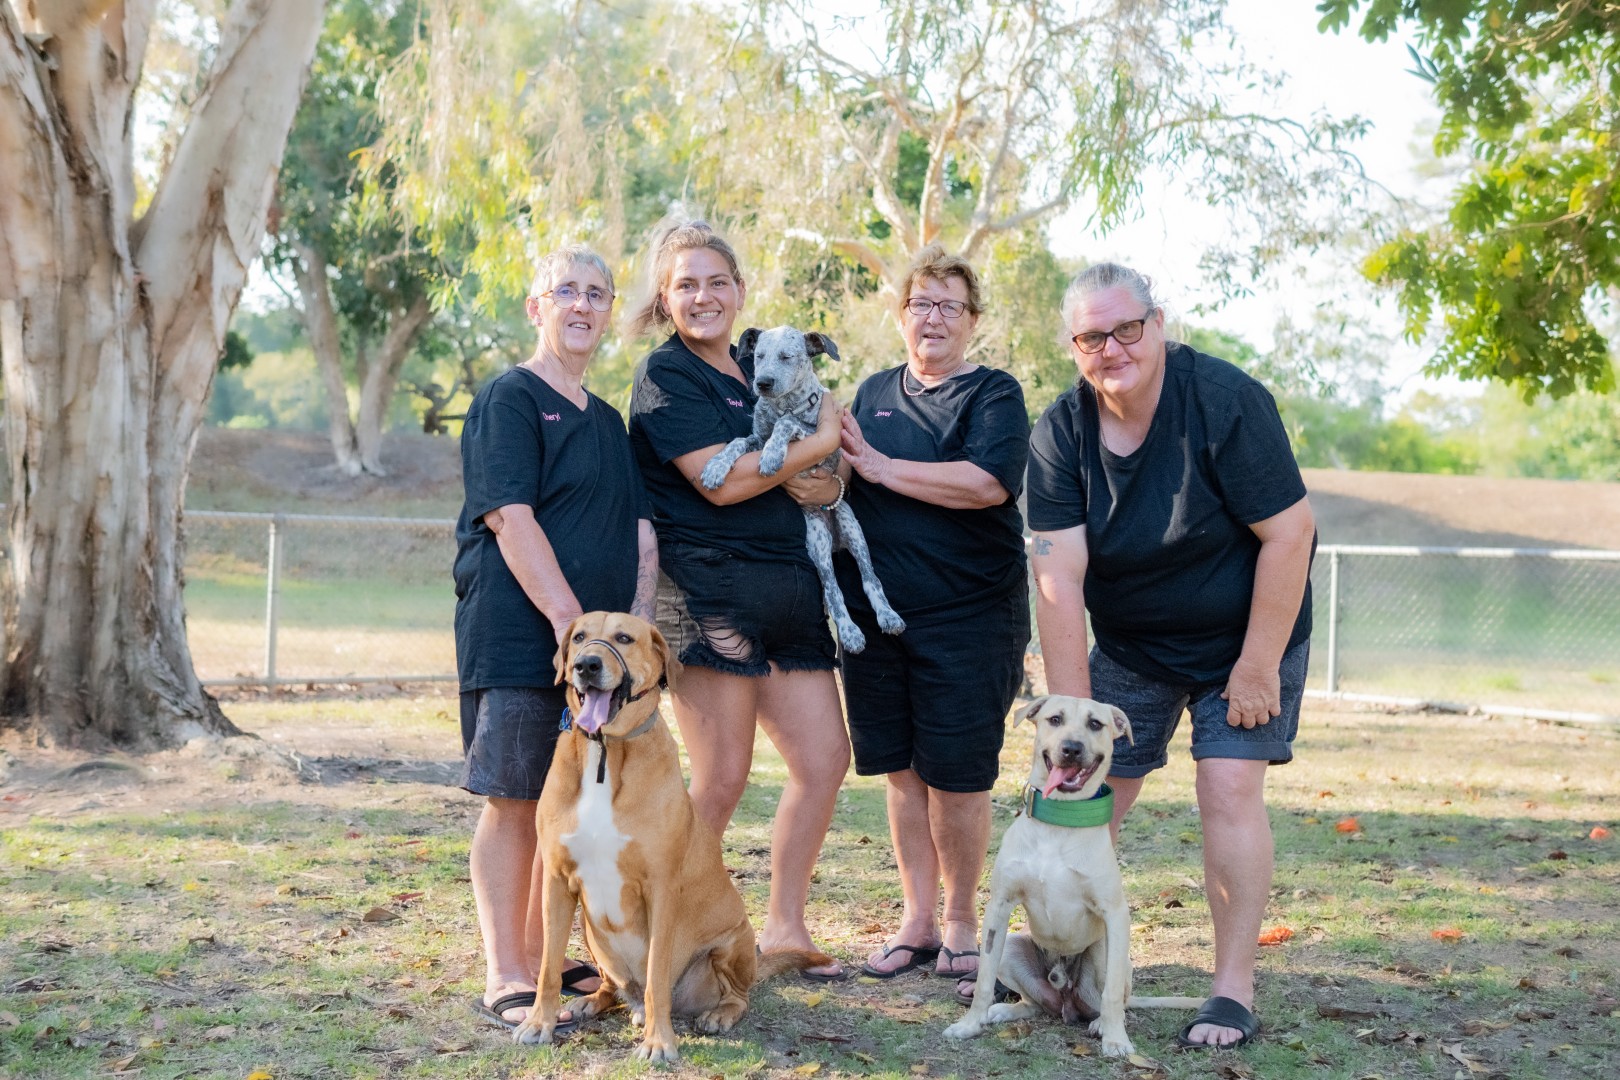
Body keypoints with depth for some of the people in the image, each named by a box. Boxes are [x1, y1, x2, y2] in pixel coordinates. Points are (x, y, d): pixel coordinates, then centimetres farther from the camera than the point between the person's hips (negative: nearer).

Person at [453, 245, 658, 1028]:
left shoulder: (607, 421, 19)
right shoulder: (509, 400, -5)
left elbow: (641, 535, 15)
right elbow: (510, 518, -15)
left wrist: (634, 624, 0)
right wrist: (570, 619, -20)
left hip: (597, 639, 7)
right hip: (518, 635, -7)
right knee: (514, 800, -5)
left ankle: (541, 954, 22)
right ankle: (505, 980, -1)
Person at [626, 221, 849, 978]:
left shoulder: (761, 371, 18)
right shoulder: (665, 375, -5)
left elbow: (815, 477, 24)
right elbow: (720, 480, -17)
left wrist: (826, 486, -1)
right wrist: (820, 443, -8)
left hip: (787, 589, 8)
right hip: (709, 588, -8)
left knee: (825, 759, 5)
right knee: (721, 778, -6)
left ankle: (784, 926, 18)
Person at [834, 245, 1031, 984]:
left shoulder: (993, 394, -1)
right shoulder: (875, 393, 15)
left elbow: (988, 482, -18)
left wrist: (880, 467, -14)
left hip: (967, 613, -5)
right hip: (876, 611, 5)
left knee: (956, 776, 0)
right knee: (900, 771, 9)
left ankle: (960, 922, 15)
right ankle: (917, 920, 20)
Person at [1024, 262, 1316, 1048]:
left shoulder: (1224, 400, -24)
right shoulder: (1060, 433, -14)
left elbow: (1289, 532, -22)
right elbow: (1058, 576, -18)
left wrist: (1257, 667, -20)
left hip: (1244, 637, -4)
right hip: (1131, 646, 4)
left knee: (1229, 788, -13)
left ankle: (1234, 990, -3)